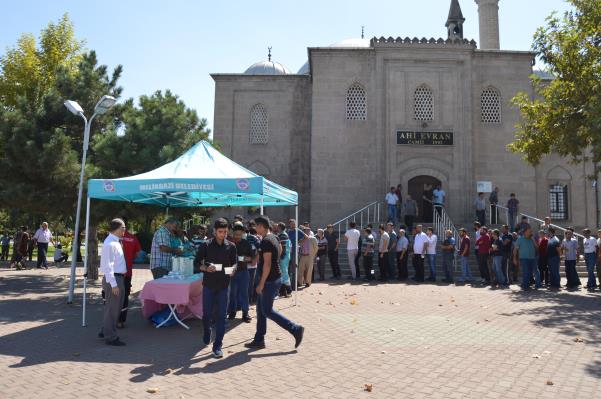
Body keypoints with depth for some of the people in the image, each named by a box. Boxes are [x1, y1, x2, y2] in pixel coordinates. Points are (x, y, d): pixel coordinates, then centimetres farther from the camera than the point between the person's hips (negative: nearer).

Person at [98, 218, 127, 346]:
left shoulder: (116, 242, 11)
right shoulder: (110, 243, -19)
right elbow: (107, 265, -22)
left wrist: (118, 282, 16)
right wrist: (113, 284, -22)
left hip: (119, 278, 10)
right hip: (113, 279, -10)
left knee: (116, 307, 20)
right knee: (112, 308, 1)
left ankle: (105, 331, 35)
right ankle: (110, 337, 12)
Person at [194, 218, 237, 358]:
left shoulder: (231, 246, 1)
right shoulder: (207, 245, -4)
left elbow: (234, 263, 9)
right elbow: (197, 262, 0)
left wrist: (232, 269, -13)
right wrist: (206, 268, -19)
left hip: (223, 285, 1)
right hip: (208, 284, 0)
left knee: (221, 316, -1)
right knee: (207, 313, 11)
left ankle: (217, 346, 6)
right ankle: (206, 336, 40)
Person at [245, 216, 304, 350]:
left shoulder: (266, 241, -20)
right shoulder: (273, 238, 10)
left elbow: (267, 264, -23)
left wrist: (261, 283, -20)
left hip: (269, 281, -10)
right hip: (274, 278, 10)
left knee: (267, 311, -2)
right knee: (261, 310, 14)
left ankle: (296, 329, 2)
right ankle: (259, 340, 22)